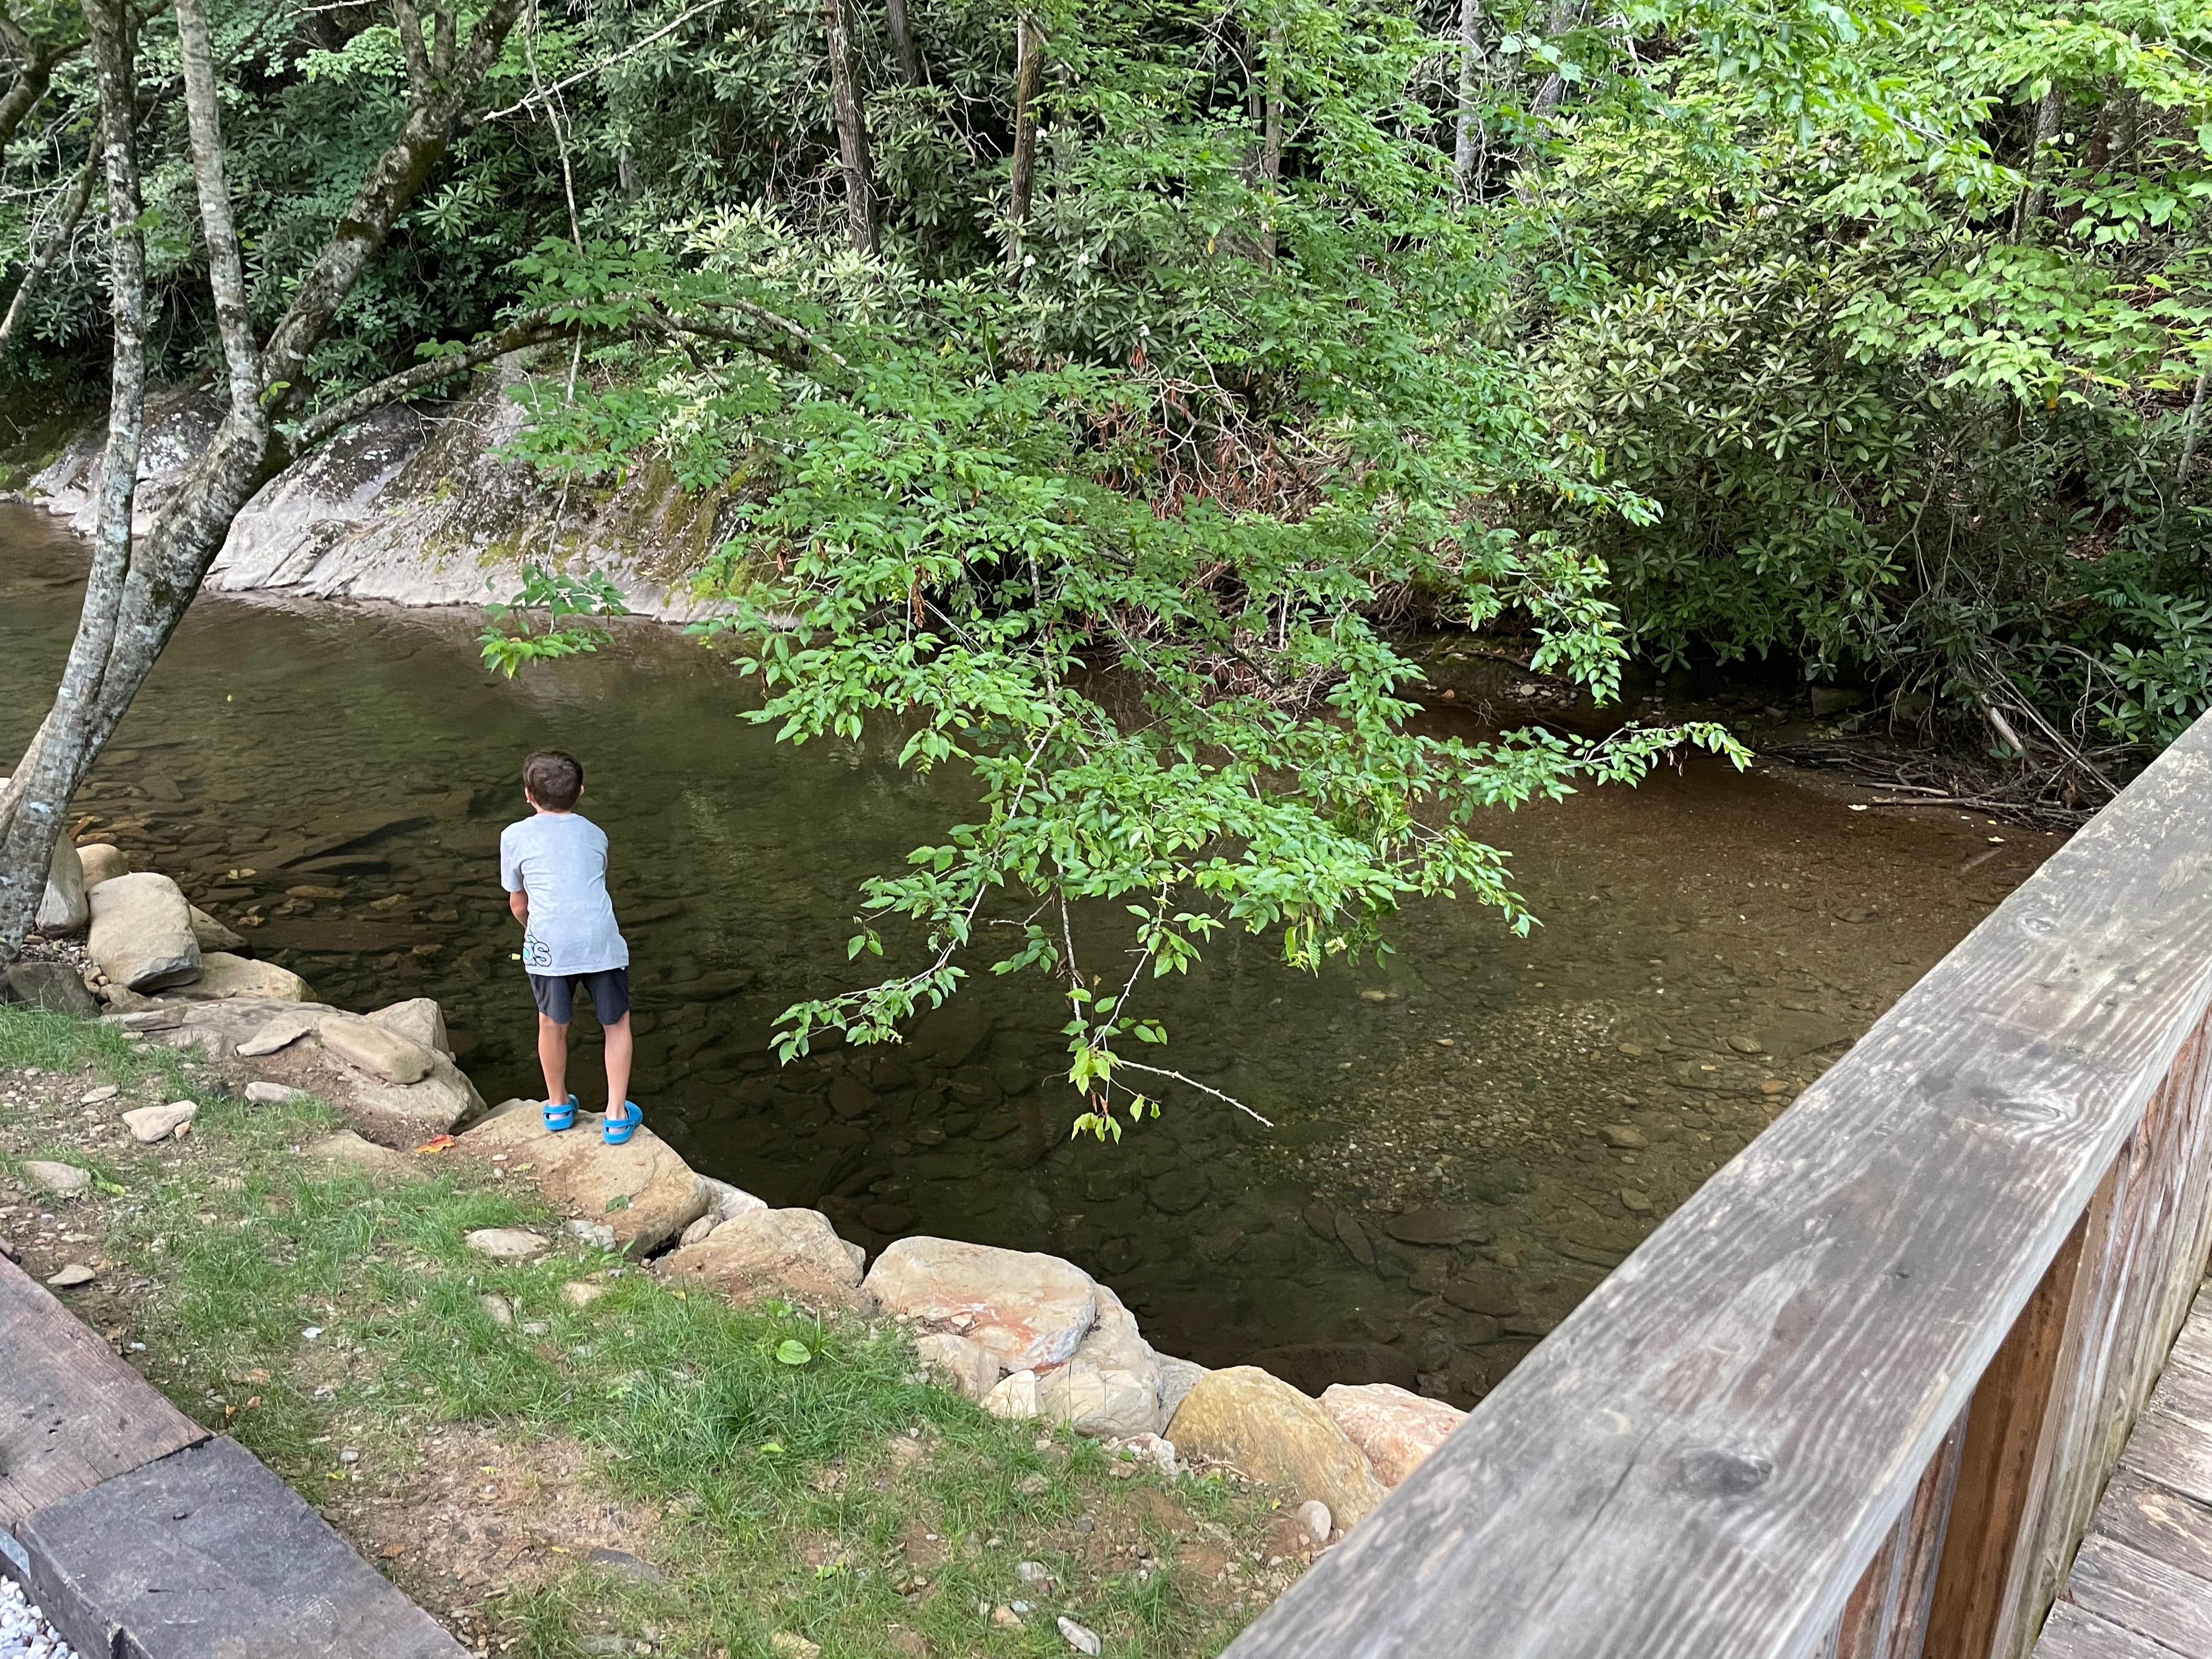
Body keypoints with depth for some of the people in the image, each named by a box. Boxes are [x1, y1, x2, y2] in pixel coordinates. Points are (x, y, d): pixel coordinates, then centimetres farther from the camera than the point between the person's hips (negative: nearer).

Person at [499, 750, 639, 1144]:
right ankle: (618, 1115, 20)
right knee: (617, 1024, 18)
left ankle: (558, 1106, 39)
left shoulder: (515, 837, 9)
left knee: (552, 1025, 20)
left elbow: (519, 906, 15)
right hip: (602, 942, 1)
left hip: (549, 948, -1)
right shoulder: (595, 835, 17)